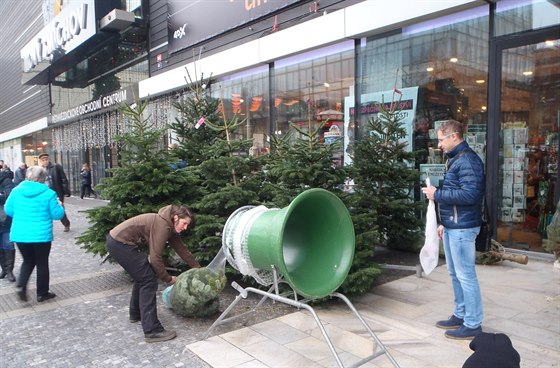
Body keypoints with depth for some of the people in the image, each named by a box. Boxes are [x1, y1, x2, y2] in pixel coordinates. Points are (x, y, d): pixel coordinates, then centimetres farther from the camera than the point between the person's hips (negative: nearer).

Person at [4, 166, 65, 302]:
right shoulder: (48, 193, -12)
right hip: (41, 235, -3)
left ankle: (21, 286, 3)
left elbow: (8, 210, 8)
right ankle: (42, 294, 19)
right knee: (42, 263, 11)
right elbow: (57, 214, -8)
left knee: (28, 261, 22)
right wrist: (59, 205, 12)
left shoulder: (16, 191, -2)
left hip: (19, 234, 3)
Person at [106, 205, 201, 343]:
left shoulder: (170, 227, 9)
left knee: (142, 277, 23)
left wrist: (199, 268, 22)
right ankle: (152, 331, -7)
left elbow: (181, 249, 17)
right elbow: (155, 258, -20)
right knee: (148, 281, -8)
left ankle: (136, 314, 39)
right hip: (120, 243, -10)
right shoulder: (162, 225, -19)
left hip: (117, 240, 10)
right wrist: (168, 279, -7)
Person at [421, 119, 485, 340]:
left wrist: (437, 194, -17)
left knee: (466, 275, -1)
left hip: (462, 228, -10)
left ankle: (473, 324, 10)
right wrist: (444, 222, 19)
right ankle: (460, 315, 29)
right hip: (451, 226, 10)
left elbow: (470, 195, -25)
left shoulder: (468, 160, -15)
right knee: (455, 274, 17)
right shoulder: (454, 159, 16)